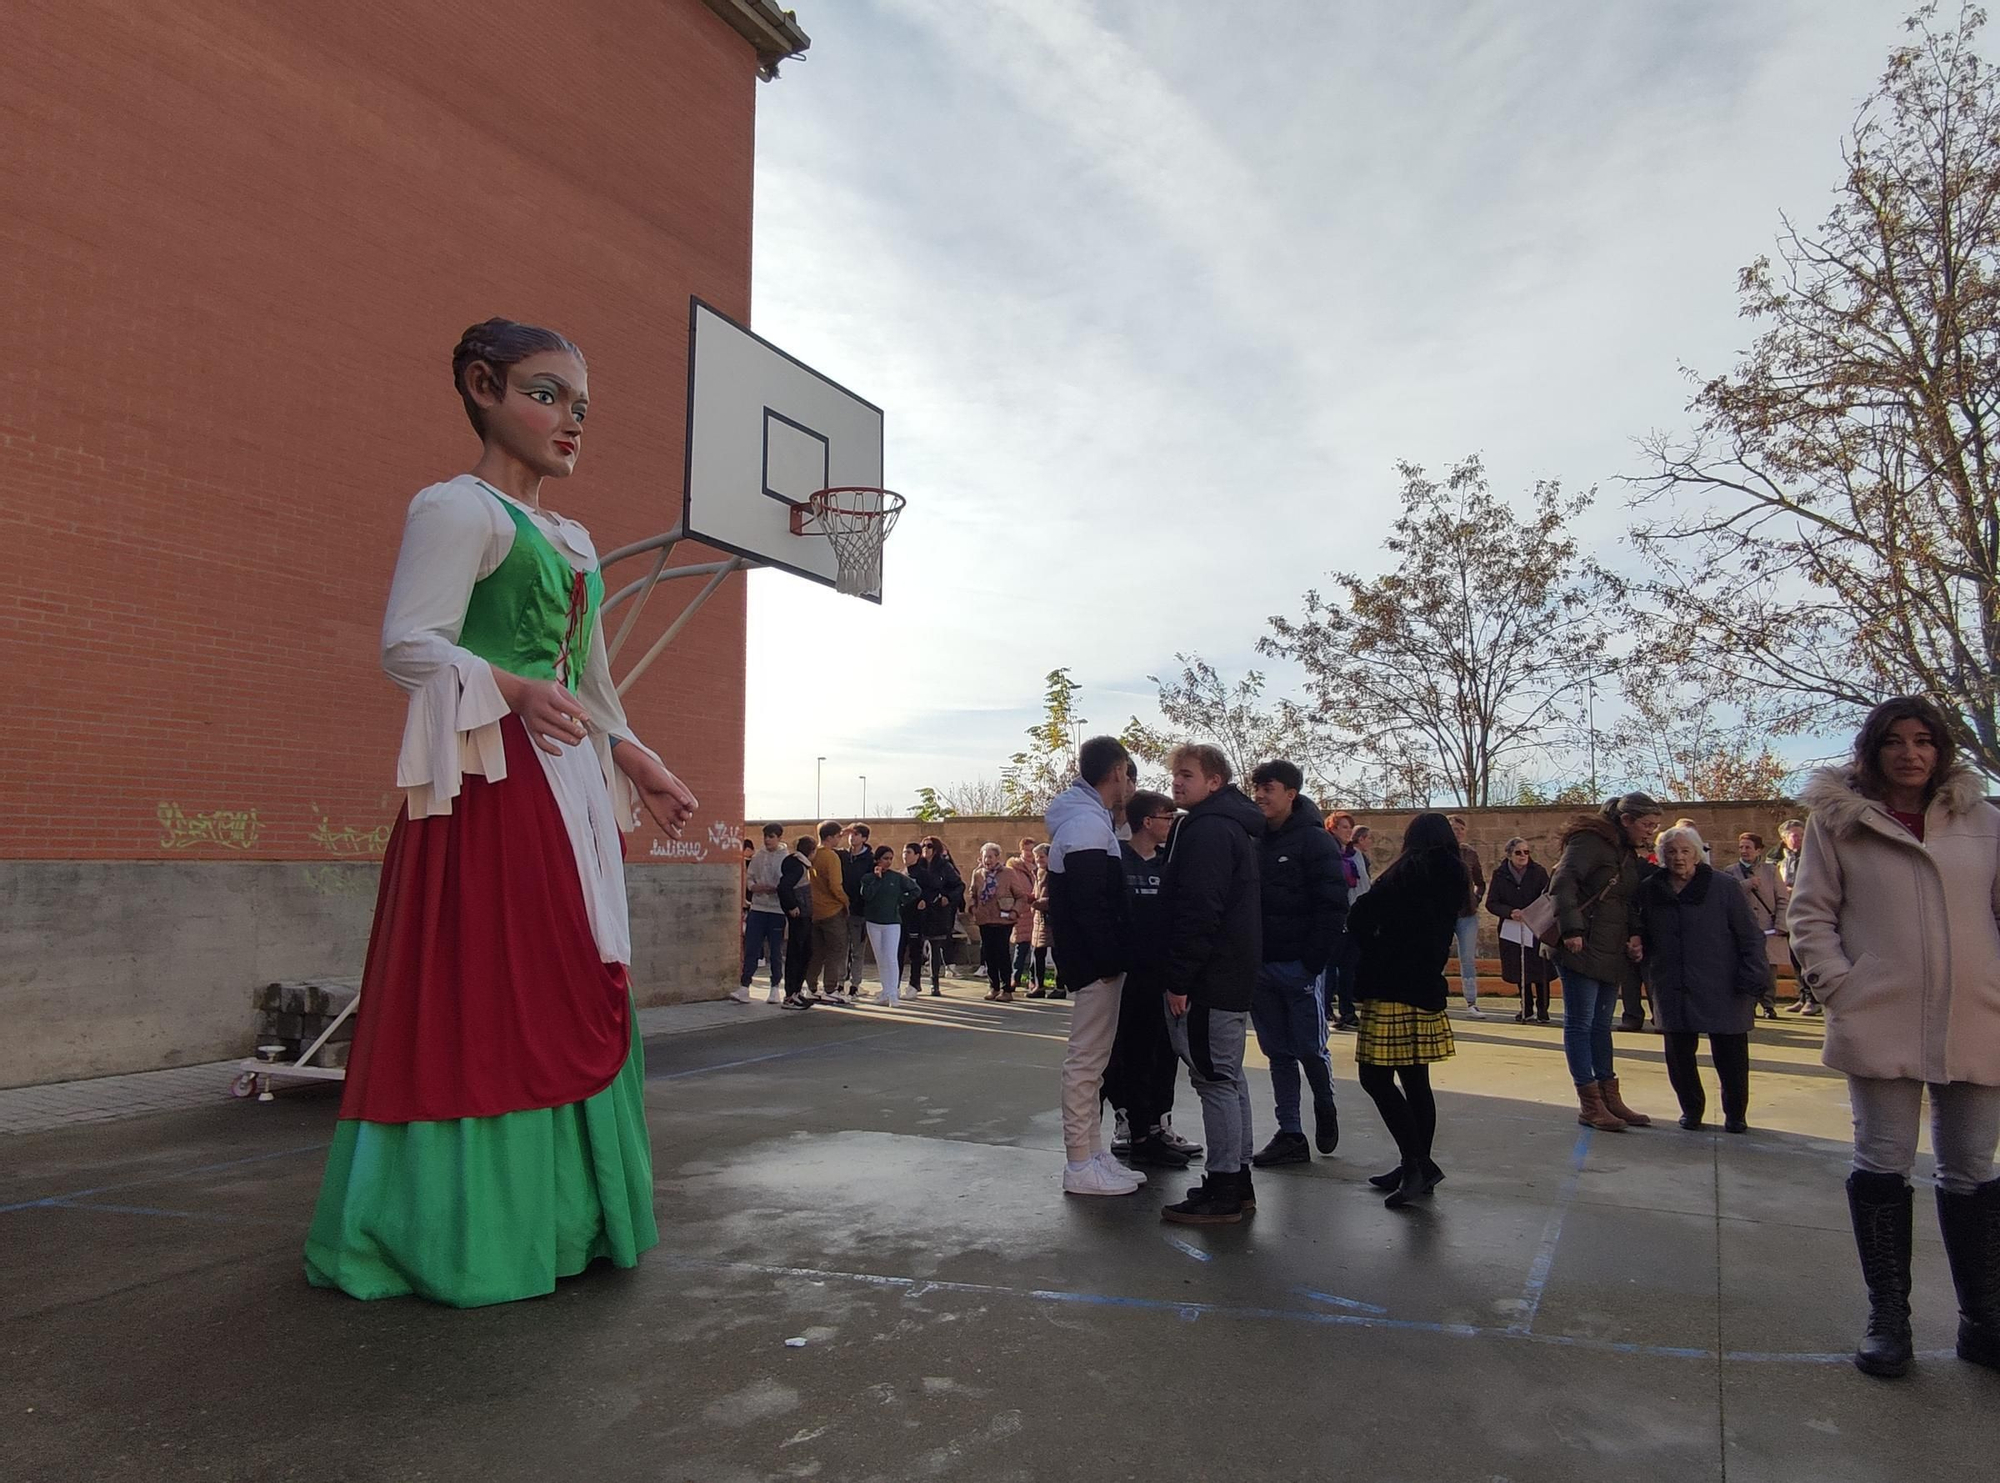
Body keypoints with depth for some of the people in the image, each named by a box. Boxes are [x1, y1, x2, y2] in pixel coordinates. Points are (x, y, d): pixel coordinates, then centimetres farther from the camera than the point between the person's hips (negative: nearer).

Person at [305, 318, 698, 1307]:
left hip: (568, 785, 9)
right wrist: (514, 689, -28)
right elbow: (409, 645, -14)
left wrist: (640, 764, 22)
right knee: (482, 993, -6)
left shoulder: (573, 540, 22)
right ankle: (462, 1232, 6)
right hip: (488, 782, -9)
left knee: (571, 996, 9)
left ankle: (553, 1215, 19)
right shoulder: (457, 508, -4)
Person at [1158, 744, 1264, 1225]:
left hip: (1209, 980, -11)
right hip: (1232, 977, 11)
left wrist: (1180, 979, -19)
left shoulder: (1206, 829, -16)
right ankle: (1237, 1182, 24)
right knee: (1229, 1077, 15)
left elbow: (1199, 910, -23)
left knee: (1215, 1079, -6)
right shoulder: (1234, 825, 17)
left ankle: (1222, 1194, 0)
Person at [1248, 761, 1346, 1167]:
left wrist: (1315, 961, -15)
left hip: (1299, 966, -5)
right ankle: (1290, 1136, 16)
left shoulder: (1315, 841, -7)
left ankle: (1325, 1108, 29)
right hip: (1259, 966, 5)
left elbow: (1333, 907, -11)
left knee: (1311, 1048, 1)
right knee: (1278, 1053, 9)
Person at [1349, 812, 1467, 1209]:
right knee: (1415, 1081, 13)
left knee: (1376, 1077, -4)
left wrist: (1374, 954, 1)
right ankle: (1419, 1167, 18)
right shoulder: (1454, 878, 11)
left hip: (1393, 987, -7)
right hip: (1427, 987, 7)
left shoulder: (1407, 871, -7)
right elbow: (1446, 935, 17)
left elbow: (1359, 918, -14)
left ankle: (1417, 1164, -10)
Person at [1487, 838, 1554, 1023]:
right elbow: (1491, 903, -2)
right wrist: (1510, 912, -19)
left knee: (1539, 970, -3)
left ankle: (1542, 1009, 11)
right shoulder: (1500, 874, -2)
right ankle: (1526, 1008, 23)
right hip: (1511, 929, 2)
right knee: (1518, 971, 8)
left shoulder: (1538, 872, -5)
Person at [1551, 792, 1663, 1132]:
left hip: (1612, 952, 9)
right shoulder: (1590, 841, -12)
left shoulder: (1628, 853, 16)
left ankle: (1609, 1098, 21)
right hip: (1582, 950, -9)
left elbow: (1630, 902, 20)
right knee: (1580, 1024, -2)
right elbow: (1562, 882, -23)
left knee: (1601, 1025, 14)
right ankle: (1589, 1104, 2)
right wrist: (1571, 930, -29)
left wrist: (1635, 935, 3)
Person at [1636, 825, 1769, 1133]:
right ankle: (1691, 1108, 24)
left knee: (1730, 1055, 4)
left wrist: (1752, 979, -10)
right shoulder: (1649, 890, 7)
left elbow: (1750, 935, -3)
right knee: (1678, 1054, 5)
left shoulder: (1724, 885, -3)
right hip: (1672, 990, 3)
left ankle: (1735, 1114, 24)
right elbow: (1643, 935, 17)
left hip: (1721, 989, -3)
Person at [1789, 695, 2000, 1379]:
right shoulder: (1839, 821, 0)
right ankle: (1887, 1317, 17)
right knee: (1882, 1166, 4)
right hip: (1881, 1025, -2)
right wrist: (1839, 989, -8)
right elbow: (1810, 914, 1)